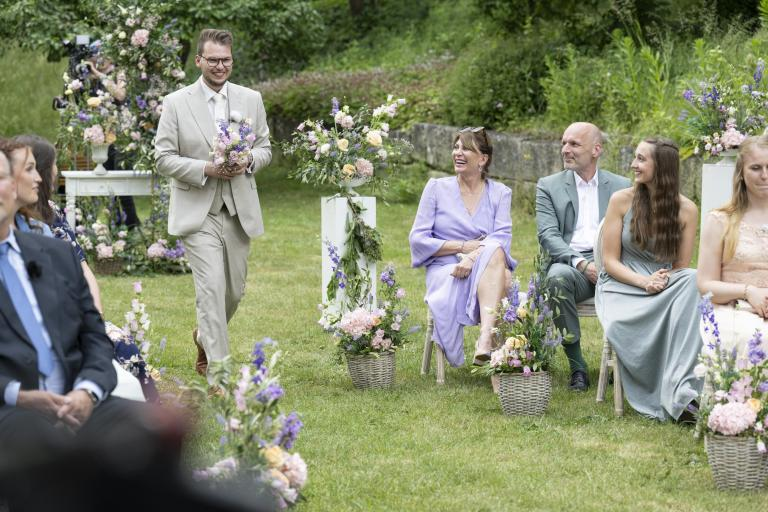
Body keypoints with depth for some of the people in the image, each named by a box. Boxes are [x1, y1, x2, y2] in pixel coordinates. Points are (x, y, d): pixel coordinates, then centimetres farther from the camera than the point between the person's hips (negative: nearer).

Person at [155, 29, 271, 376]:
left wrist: (248, 162, -10)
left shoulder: (251, 100, 7)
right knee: (211, 288, -14)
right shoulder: (176, 103, -3)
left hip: (239, 212, 4)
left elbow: (265, 148, 13)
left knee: (235, 290, 13)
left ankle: (205, 336, 41)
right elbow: (164, 159, -4)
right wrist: (206, 169, -18)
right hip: (198, 213, -4)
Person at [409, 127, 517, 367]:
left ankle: (486, 337, -52)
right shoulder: (437, 188, 12)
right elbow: (417, 239, 4)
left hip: (486, 273, 0)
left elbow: (502, 238, -4)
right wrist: (463, 246, -7)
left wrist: (473, 257, -24)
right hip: (444, 269, 0)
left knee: (494, 252, -37)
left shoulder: (500, 193, 13)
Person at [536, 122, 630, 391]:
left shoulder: (622, 187, 15)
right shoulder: (549, 186, 12)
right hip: (571, 264, 0)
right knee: (557, 277, -36)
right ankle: (577, 366, -25)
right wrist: (581, 263, -18)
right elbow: (547, 235, -1)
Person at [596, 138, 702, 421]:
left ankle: (681, 385, -41)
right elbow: (610, 261, -1)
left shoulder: (686, 209, 2)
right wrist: (644, 282, -18)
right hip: (622, 285, -1)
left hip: (666, 287, 1)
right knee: (621, 326, -38)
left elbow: (682, 268, 5)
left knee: (694, 281, -35)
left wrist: (664, 282, -18)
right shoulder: (621, 200, 0)